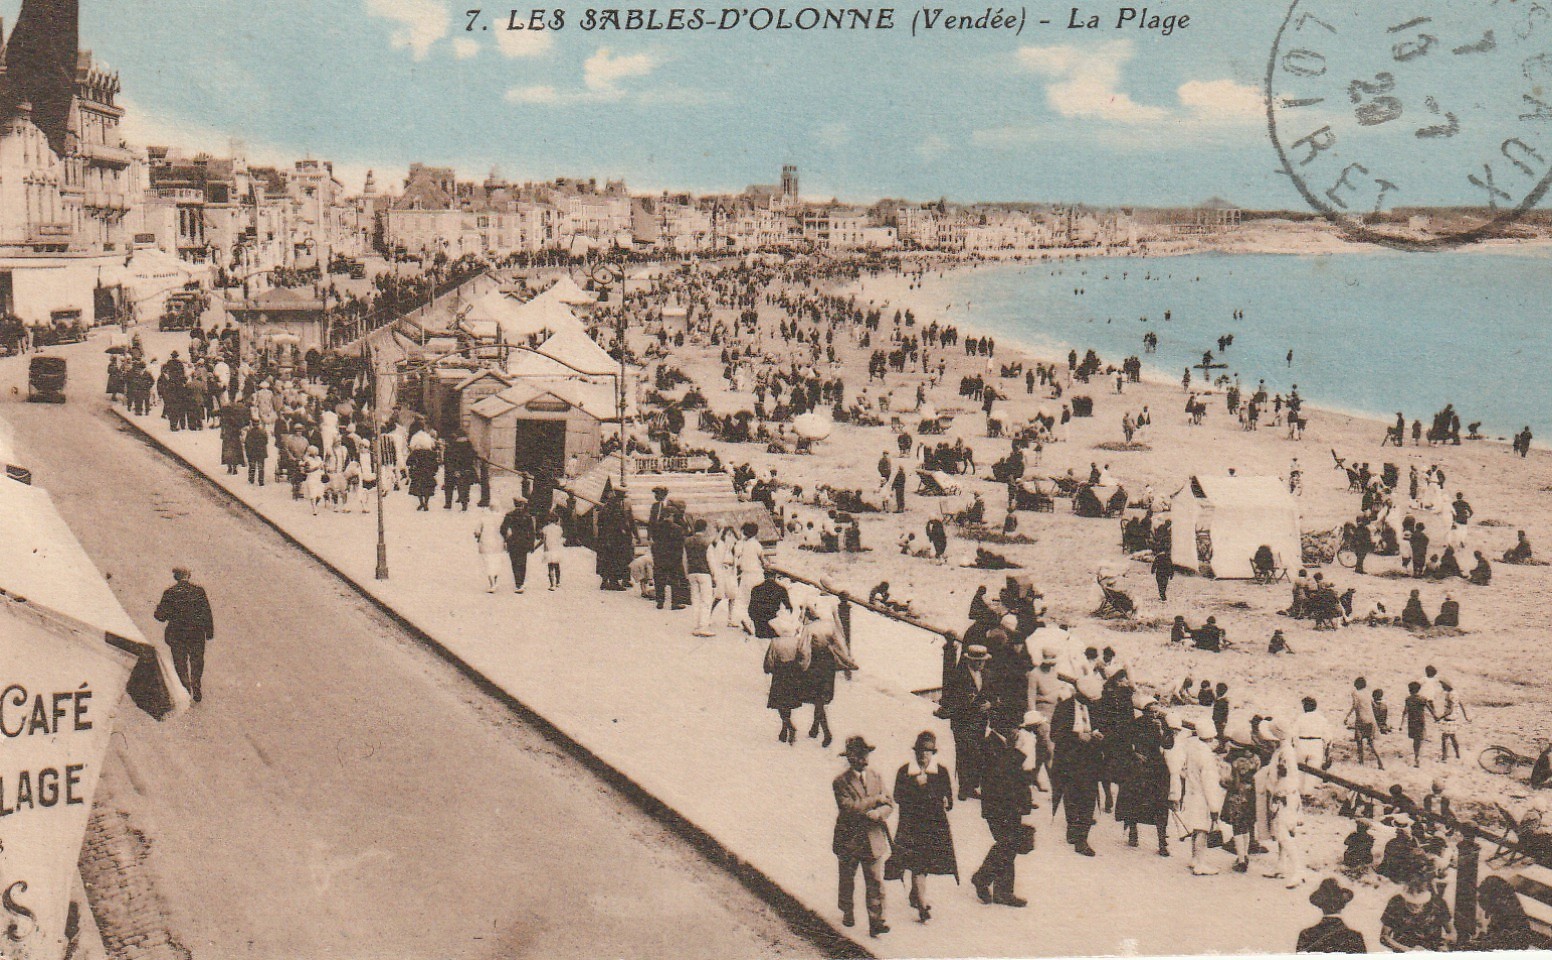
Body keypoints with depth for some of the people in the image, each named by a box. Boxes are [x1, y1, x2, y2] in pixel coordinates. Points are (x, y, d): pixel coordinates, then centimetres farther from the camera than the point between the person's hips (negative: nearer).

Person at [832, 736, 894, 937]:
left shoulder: (876, 777, 6)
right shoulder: (840, 782, -10)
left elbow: (889, 805, 3)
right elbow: (850, 808, -23)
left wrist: (878, 813, -19)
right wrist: (876, 800, -17)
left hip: (874, 840, 2)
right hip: (849, 840, -2)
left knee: (876, 881, -5)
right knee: (847, 881, 15)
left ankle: (876, 921, -5)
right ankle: (847, 913, 37)